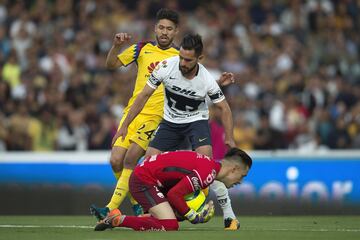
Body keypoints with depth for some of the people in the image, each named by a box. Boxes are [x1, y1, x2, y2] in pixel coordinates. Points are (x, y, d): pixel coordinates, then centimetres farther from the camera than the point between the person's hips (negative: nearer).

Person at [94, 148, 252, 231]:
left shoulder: (209, 164, 10)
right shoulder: (207, 174, -22)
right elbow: (174, 194, -23)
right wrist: (193, 217, -11)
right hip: (144, 180, -11)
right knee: (170, 226, -19)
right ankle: (117, 220, -13)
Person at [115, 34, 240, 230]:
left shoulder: (206, 80, -24)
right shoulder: (166, 66, -21)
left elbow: (224, 108, -8)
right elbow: (144, 95, -11)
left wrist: (229, 138, -18)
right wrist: (125, 125, -9)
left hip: (197, 120, -3)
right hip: (170, 121, 3)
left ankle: (229, 215, -19)